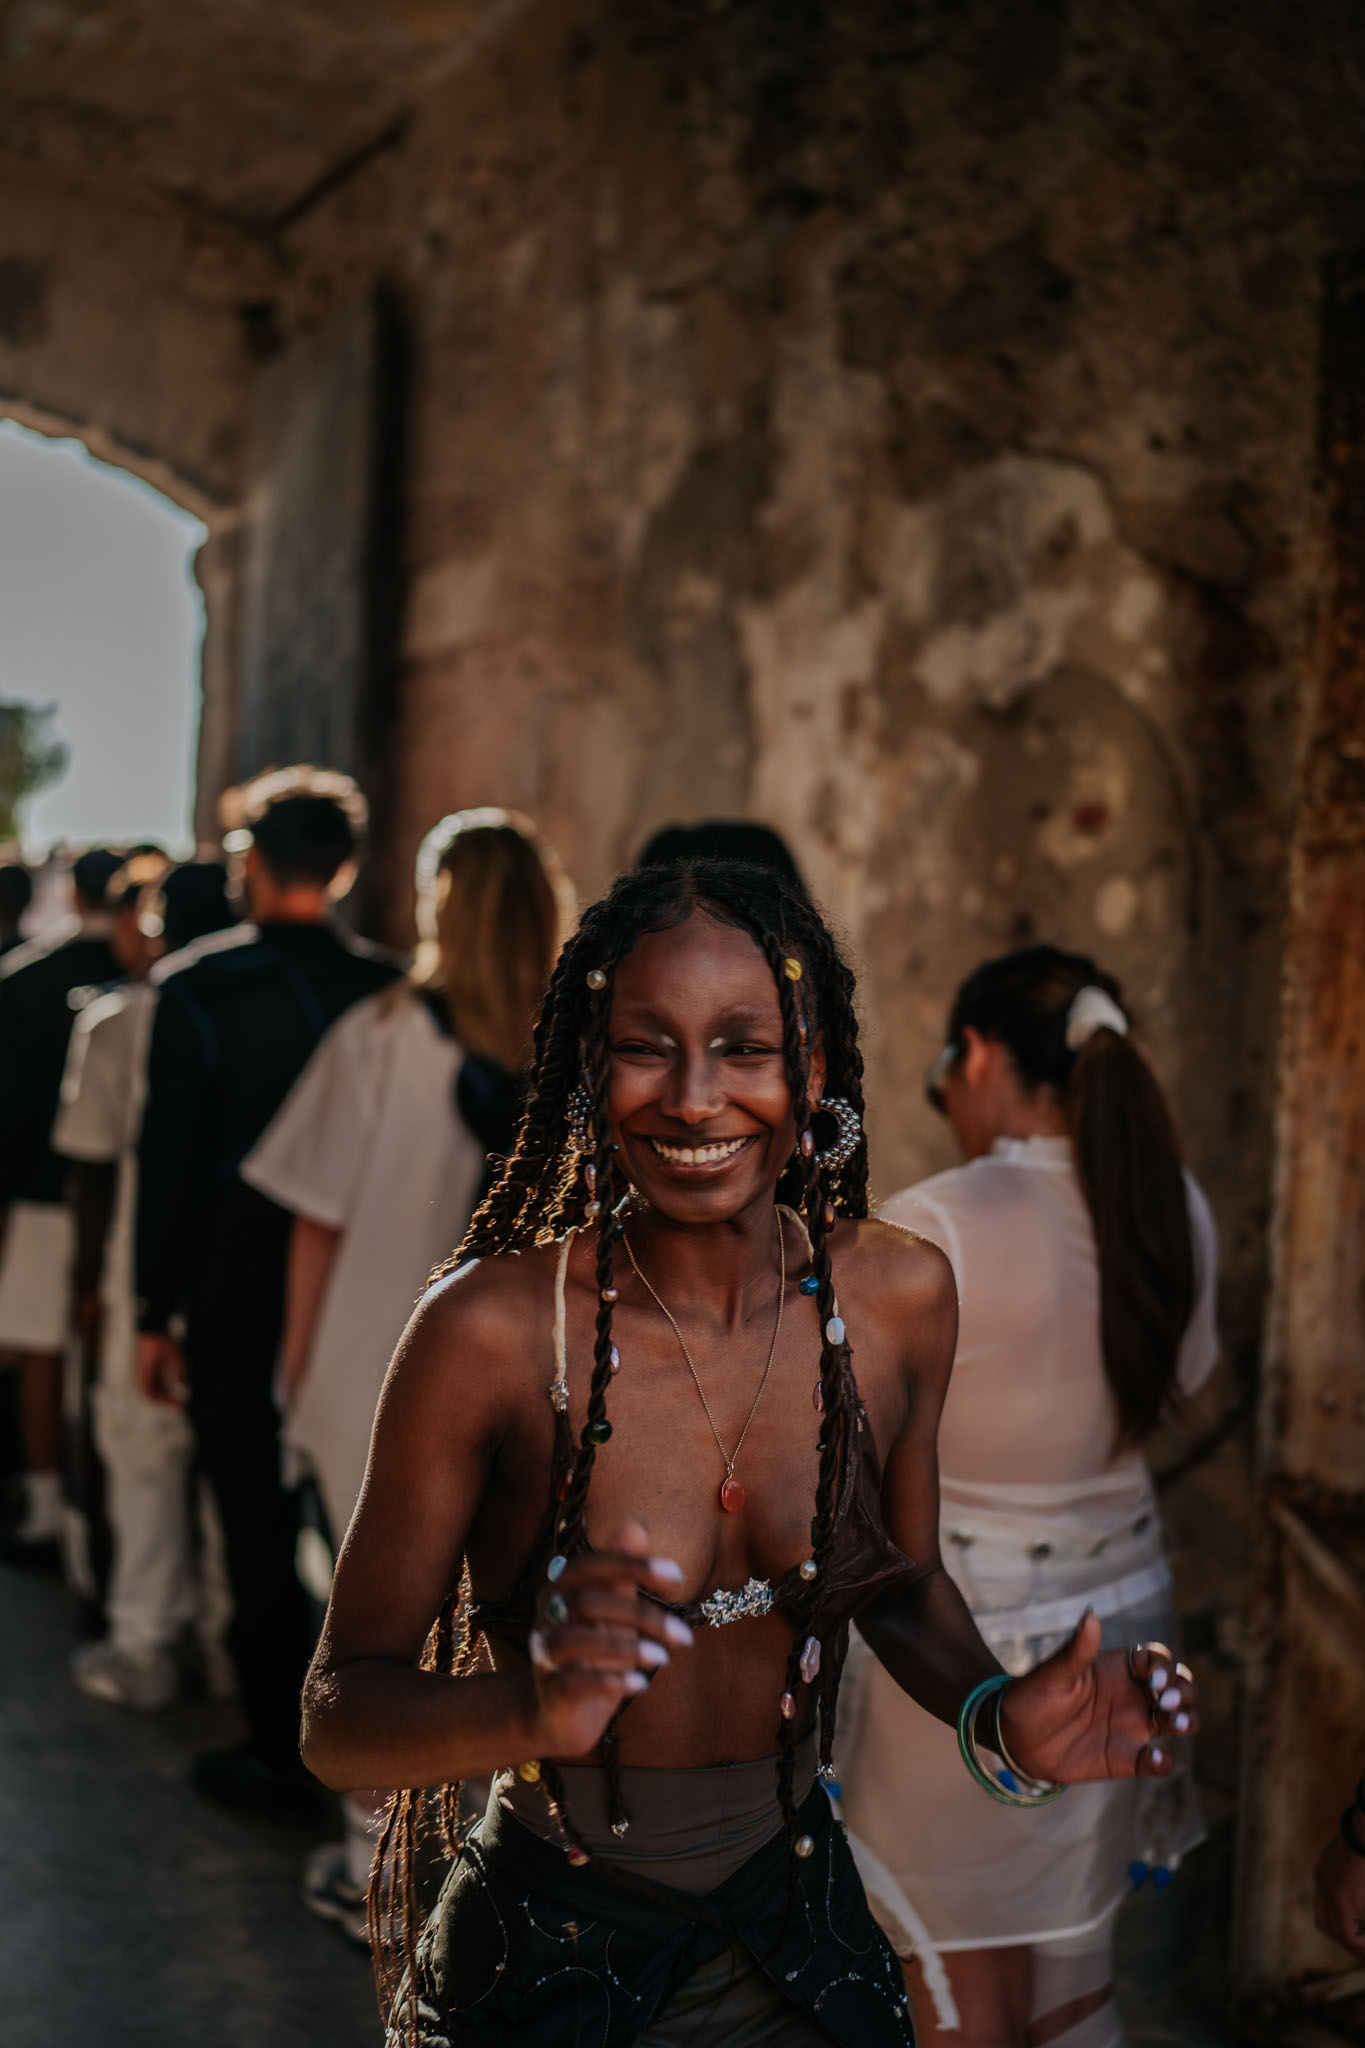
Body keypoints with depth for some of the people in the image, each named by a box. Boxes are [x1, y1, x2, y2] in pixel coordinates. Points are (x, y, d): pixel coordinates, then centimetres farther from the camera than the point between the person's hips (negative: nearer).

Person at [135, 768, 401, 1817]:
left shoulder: (197, 987, -10)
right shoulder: (391, 990, -4)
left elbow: (168, 1159, -8)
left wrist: (156, 1312, -1)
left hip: (237, 1295, -3)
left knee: (257, 1521, 8)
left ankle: (281, 1752, 16)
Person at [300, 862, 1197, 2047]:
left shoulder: (901, 1296, -9)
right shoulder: (492, 1328, -21)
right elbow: (337, 1719, -18)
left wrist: (996, 1717, -13)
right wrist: (535, 1708, -37)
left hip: (800, 1931, 3)